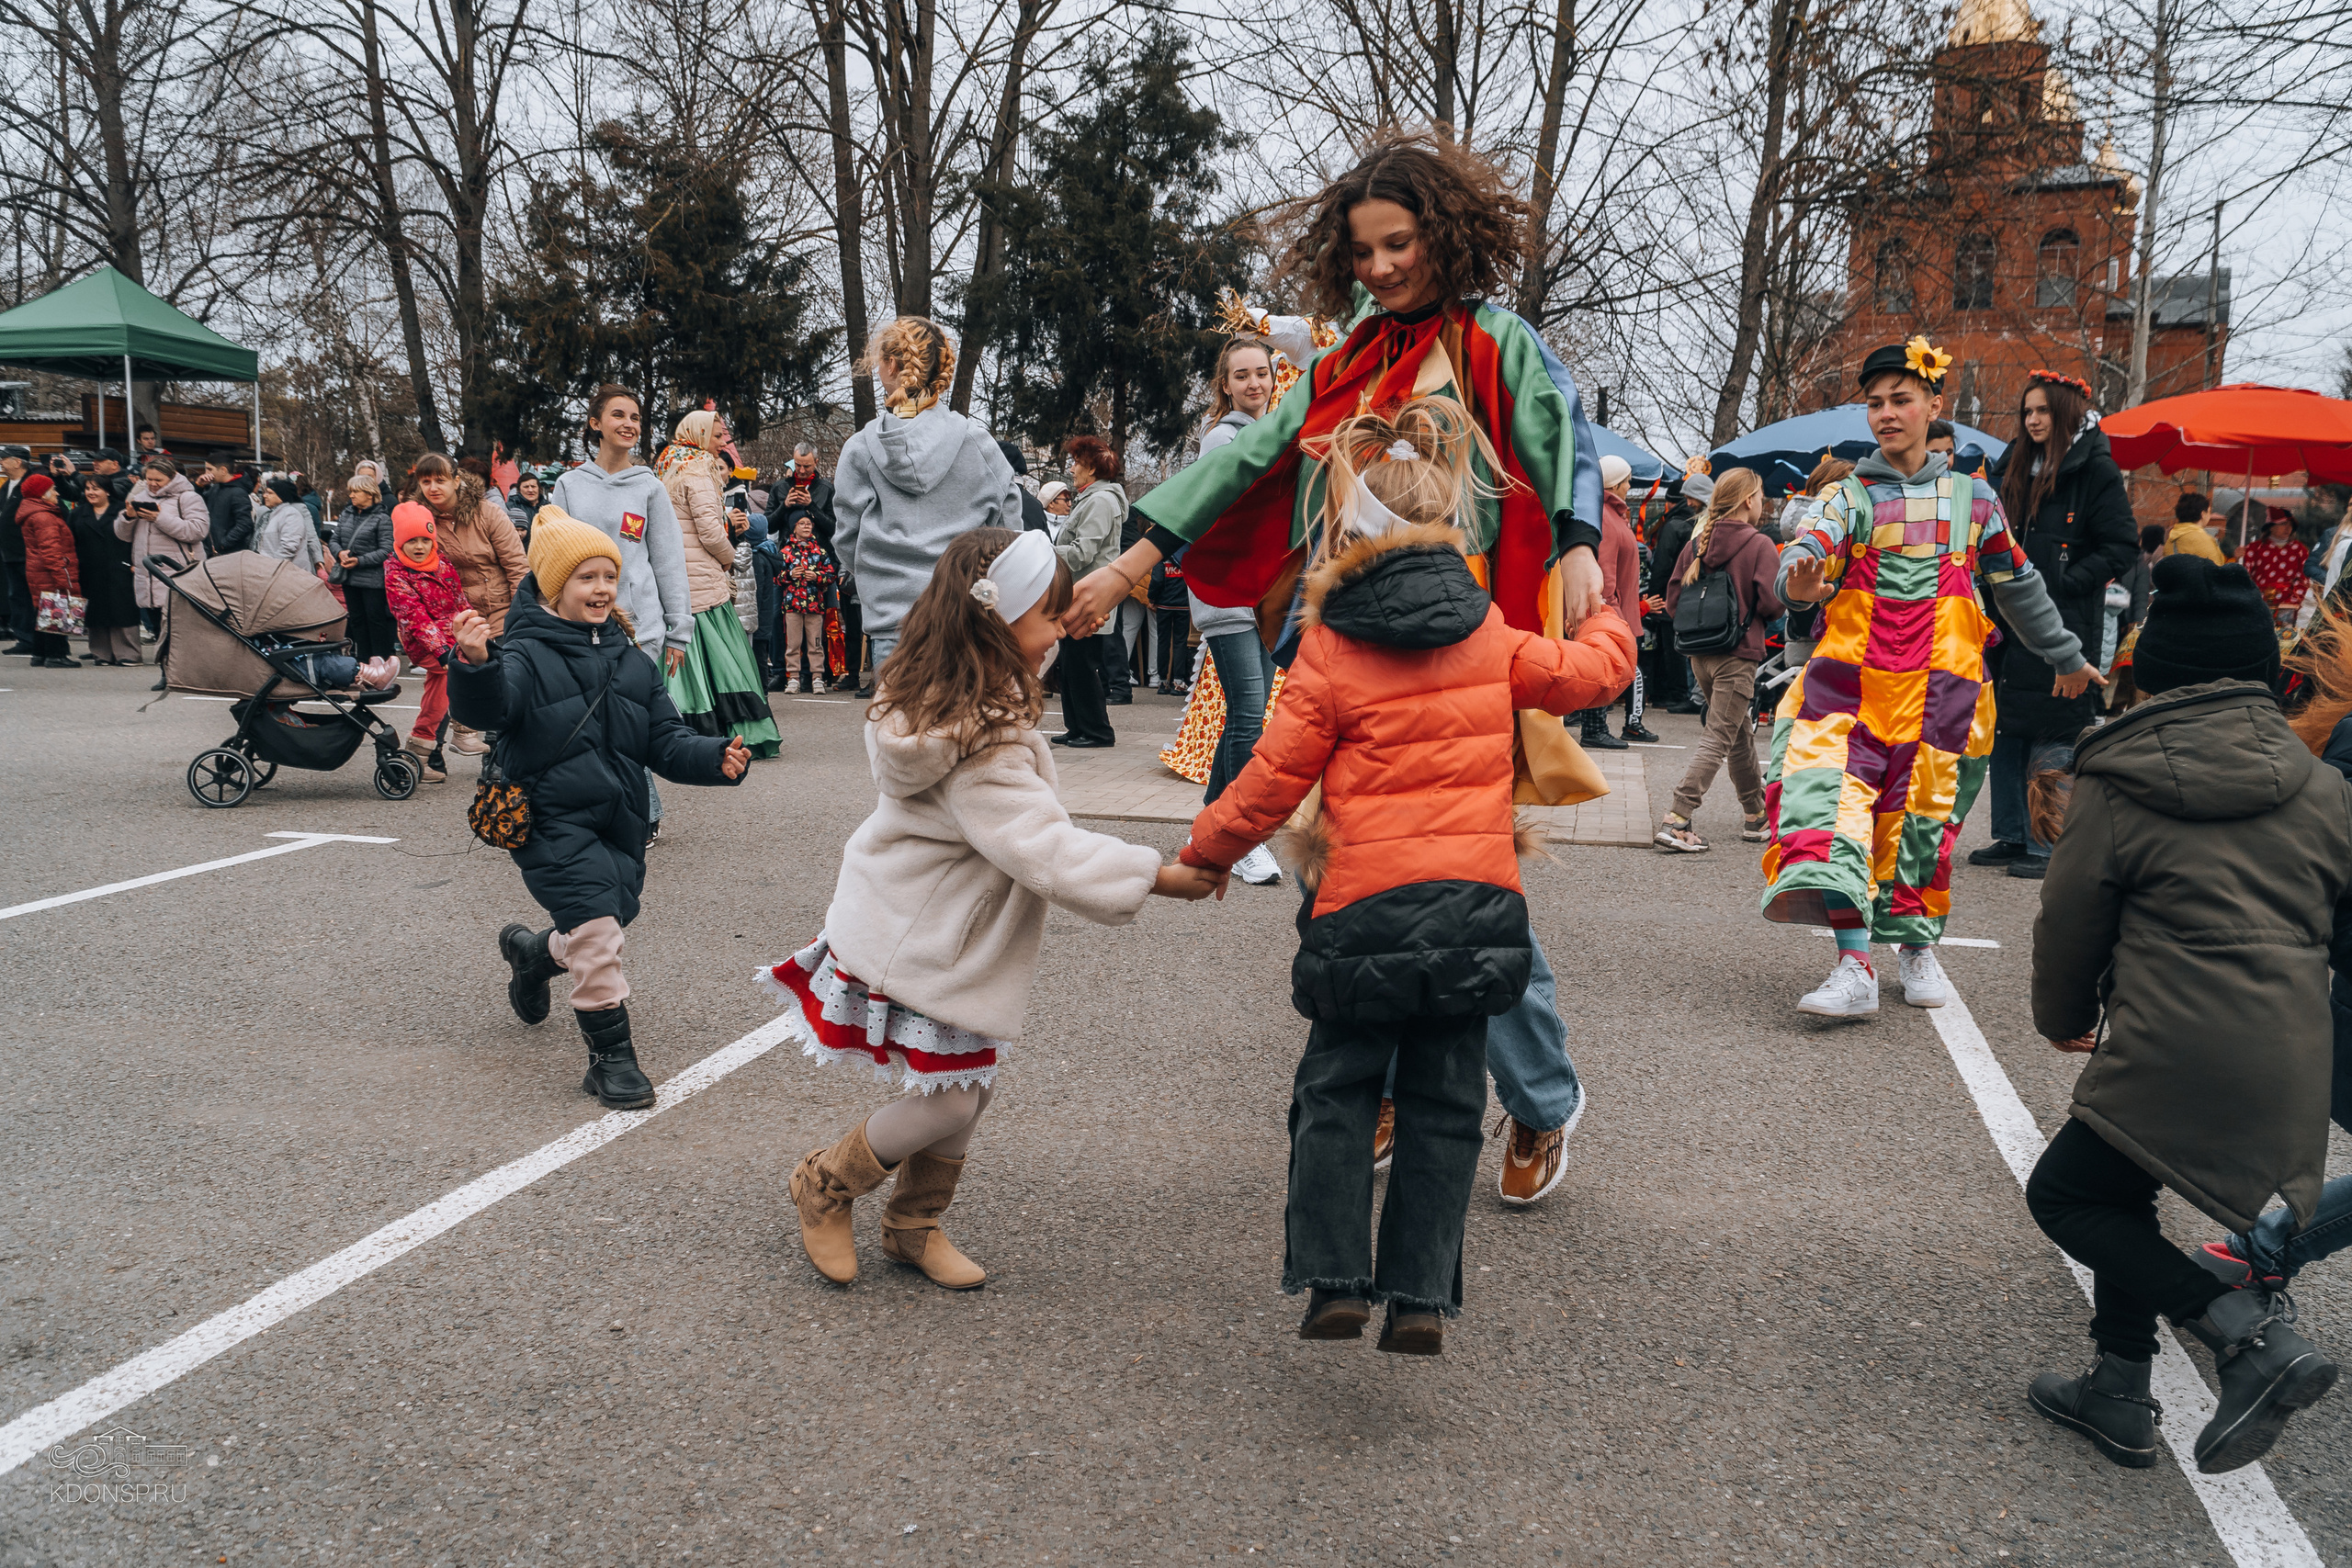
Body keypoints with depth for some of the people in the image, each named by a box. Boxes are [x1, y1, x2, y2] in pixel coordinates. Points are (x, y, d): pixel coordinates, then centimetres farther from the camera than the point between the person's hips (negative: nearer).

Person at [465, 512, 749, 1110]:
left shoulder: (632, 662, 10)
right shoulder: (526, 655, -10)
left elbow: (666, 742, 8)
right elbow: (486, 708, -29)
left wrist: (717, 757, -11)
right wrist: (473, 665, -50)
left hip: (620, 824, 6)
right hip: (553, 823, -6)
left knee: (604, 929, 16)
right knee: (594, 926, -18)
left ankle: (531, 952, 50)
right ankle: (611, 1056, -3)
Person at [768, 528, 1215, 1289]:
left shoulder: (945, 699, -1)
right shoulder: (982, 747, -32)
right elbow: (1048, 850, -34)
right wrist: (1163, 876, -28)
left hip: (936, 925, 10)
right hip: (921, 942, -10)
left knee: (967, 1084, 15)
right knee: (949, 1100, 2)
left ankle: (915, 1225, 31)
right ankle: (824, 1186, 25)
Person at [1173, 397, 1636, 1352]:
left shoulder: (1329, 650, -6)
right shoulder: (1489, 632, 5)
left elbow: (1275, 777, -4)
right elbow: (1592, 672, 17)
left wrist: (1205, 850, 11)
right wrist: (1609, 621, 39)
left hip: (1365, 900, -3)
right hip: (1477, 897, 3)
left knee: (1337, 1092, 12)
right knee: (1444, 1103, 11)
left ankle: (1335, 1281, 7)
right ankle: (1420, 1299, 11)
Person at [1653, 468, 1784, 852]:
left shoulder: (1697, 543, 5)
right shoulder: (1759, 544, -10)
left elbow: (1672, 600, 5)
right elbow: (1772, 605, -14)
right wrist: (1751, 611, 7)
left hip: (1699, 654, 7)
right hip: (1738, 655, -7)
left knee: (1740, 737, 20)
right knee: (1717, 741, -6)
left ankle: (1755, 816, 31)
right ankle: (1676, 821, -15)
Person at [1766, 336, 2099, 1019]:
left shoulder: (1972, 498, 11)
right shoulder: (1850, 496, 6)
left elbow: (2017, 584, 22)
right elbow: (1810, 551, -14)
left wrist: (2065, 655, 32)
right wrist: (1796, 583, -39)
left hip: (1938, 682, 1)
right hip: (1851, 677, -1)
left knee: (1922, 811, 4)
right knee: (1834, 791, -17)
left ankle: (1918, 948, 25)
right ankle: (1855, 965, -19)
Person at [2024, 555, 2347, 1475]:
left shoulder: (2116, 786, -5)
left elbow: (2070, 922, 2)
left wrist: (2065, 1018, 20)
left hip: (2175, 1052, -6)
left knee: (2065, 1193, 10)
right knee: (2120, 1191, 21)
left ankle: (2253, 1337, -4)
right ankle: (2120, 1396, 24)